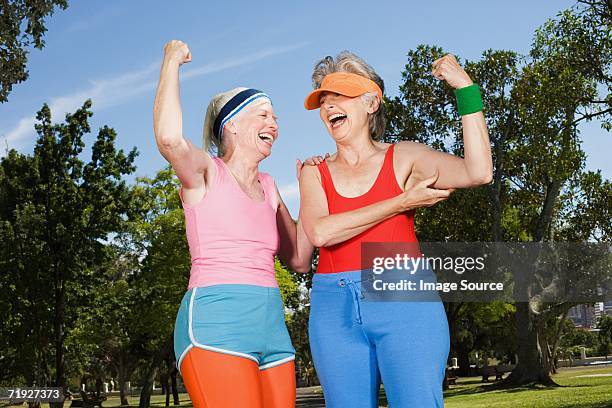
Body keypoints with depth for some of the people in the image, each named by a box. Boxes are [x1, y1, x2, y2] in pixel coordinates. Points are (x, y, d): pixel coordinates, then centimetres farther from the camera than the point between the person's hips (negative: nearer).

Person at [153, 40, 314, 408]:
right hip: (218, 323, -7)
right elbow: (170, 138, -21)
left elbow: (299, 259, 19)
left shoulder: (267, 186, 20)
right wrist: (172, 62, -6)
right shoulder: (206, 172, 2)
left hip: (272, 326, 7)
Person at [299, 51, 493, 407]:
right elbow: (320, 233, -9)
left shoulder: (403, 157, 7)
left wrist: (466, 89, -10)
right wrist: (402, 202, -8)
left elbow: (478, 173, -10)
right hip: (335, 310, 2)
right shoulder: (314, 173, 12)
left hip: (404, 301, -2)